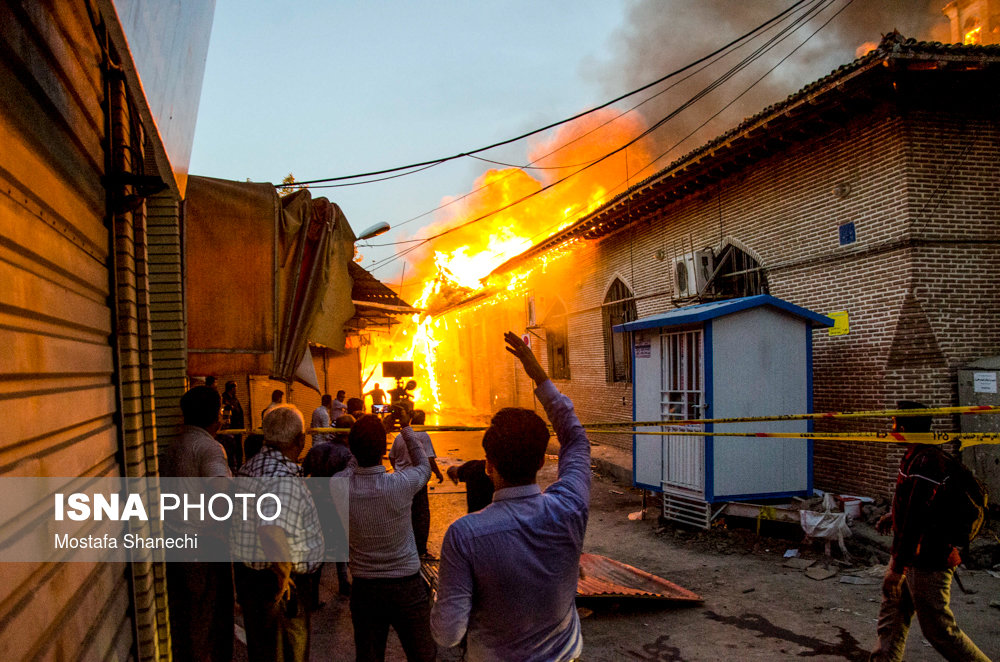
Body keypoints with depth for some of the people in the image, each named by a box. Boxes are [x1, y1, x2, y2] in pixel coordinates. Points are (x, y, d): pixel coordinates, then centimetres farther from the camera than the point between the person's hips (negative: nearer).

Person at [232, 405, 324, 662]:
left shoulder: (250, 466, 5)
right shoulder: (286, 480, -27)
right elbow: (271, 531, -41)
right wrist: (284, 572, -28)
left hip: (247, 572, 9)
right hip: (278, 585, -9)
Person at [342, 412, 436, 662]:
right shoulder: (401, 484, -22)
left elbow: (353, 465, 10)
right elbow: (423, 466, 2)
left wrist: (361, 434, 11)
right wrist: (406, 428, 10)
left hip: (364, 589, 3)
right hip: (407, 587, -2)